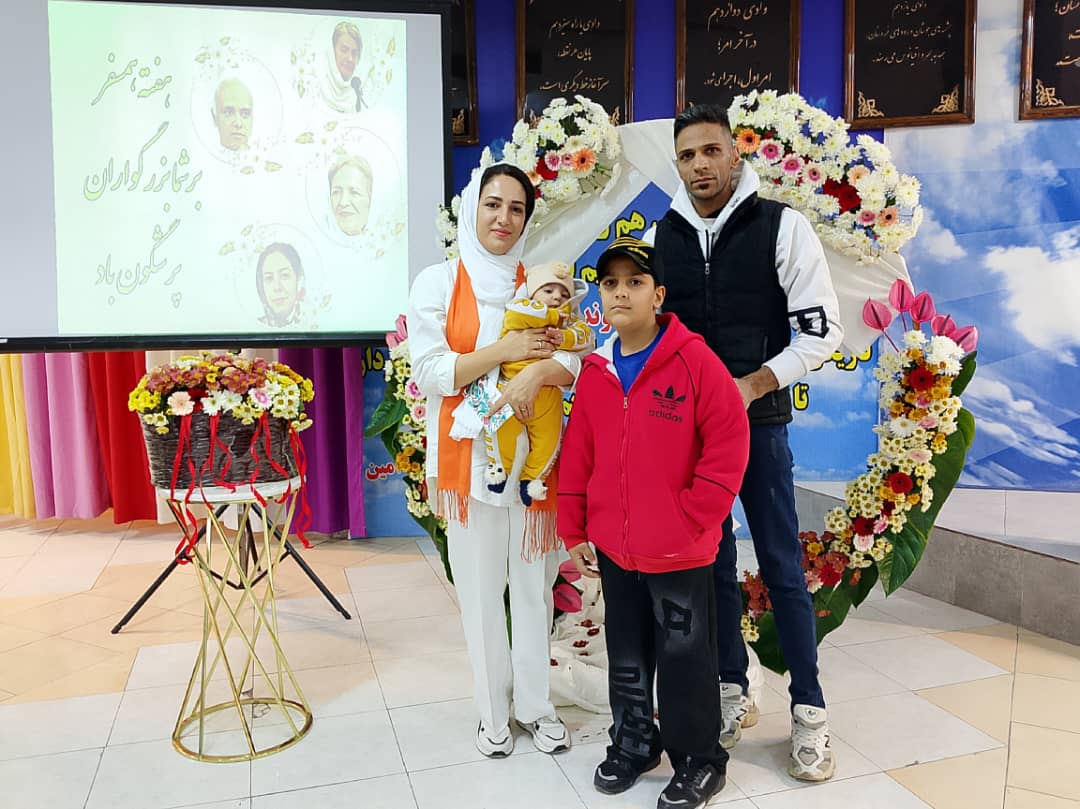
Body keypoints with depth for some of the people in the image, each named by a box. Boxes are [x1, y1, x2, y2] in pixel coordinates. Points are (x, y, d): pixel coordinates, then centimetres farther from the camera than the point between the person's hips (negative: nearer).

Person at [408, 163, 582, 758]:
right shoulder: (438, 282, 1)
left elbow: (572, 360, -1)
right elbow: (429, 371, -8)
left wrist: (533, 376, -21)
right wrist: (507, 349, -14)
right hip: (469, 457, -2)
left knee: (533, 583, 10)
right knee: (481, 587, 6)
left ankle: (535, 705, 27)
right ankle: (493, 709, 24)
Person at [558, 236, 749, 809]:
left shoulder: (695, 360, -13)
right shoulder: (596, 371, 3)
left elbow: (729, 445, -13)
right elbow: (578, 456, 8)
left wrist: (691, 517, -14)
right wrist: (573, 532, 9)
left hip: (680, 551, -5)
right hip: (613, 549, 5)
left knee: (685, 660, 8)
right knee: (626, 657, 19)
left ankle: (699, 762, 28)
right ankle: (631, 744, 39)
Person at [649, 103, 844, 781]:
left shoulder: (781, 226, -6)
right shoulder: (661, 235, 5)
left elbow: (822, 330, -7)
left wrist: (755, 383, -16)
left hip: (759, 420, -3)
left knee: (781, 565, 2)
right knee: (711, 559, 11)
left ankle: (810, 711, 17)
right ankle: (732, 693, 27)